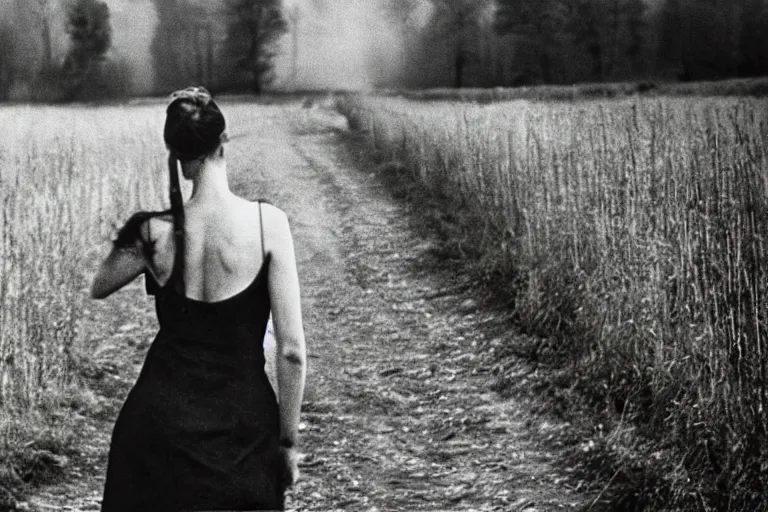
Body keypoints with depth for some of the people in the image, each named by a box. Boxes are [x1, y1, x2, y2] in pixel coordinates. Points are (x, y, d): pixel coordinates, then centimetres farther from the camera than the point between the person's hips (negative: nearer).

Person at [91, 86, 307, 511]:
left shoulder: (155, 232, -10)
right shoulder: (268, 223, -13)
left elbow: (98, 288, 12)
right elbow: (292, 351, -12)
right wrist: (287, 441, -2)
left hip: (161, 421, 1)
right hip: (245, 426, -1)